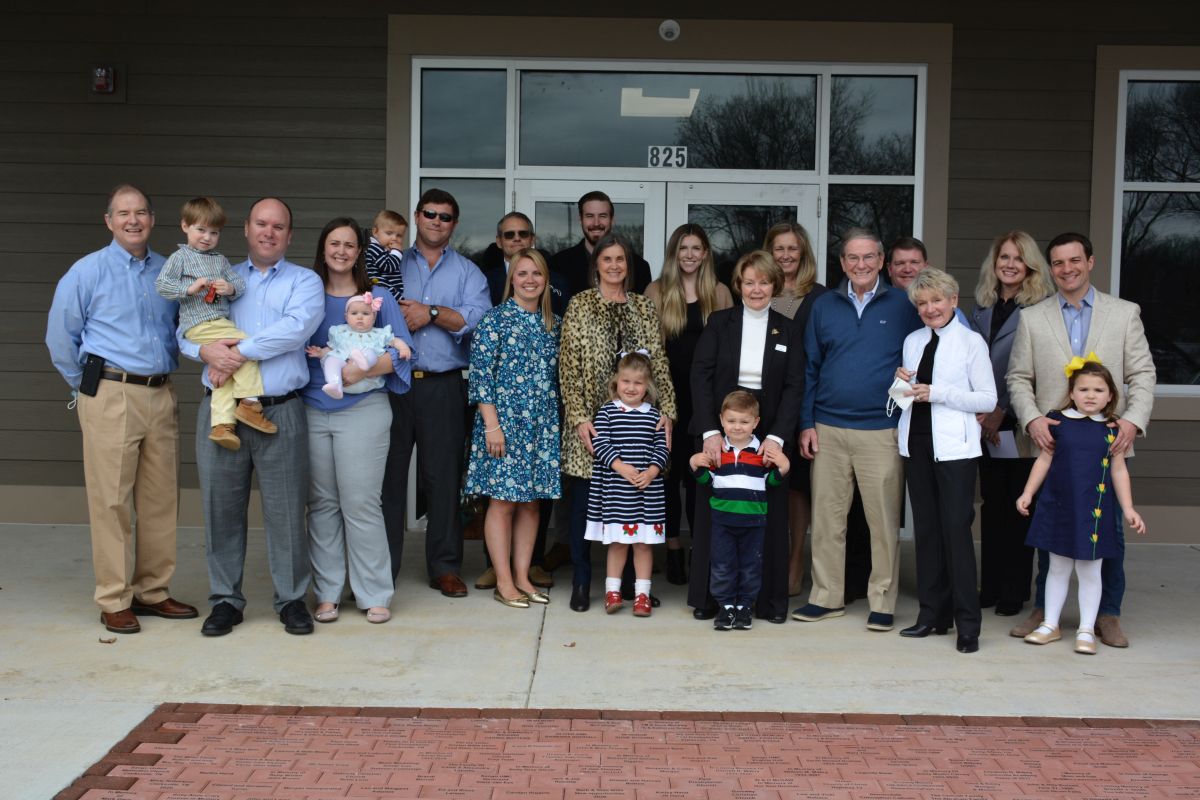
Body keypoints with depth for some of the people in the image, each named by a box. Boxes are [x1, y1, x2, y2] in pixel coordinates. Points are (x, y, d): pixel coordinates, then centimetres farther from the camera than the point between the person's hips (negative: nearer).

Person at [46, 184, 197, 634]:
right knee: (111, 501, -3)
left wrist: (164, 374, 11)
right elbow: (60, 338, 3)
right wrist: (89, 389, 6)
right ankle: (114, 601, 5)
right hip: (111, 397, -4)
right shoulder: (88, 271, 0)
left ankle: (153, 592, 18)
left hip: (161, 395, 5)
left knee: (161, 499, 7)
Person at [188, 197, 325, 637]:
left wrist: (239, 352, -15)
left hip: (280, 413, -2)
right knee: (221, 507, 7)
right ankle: (225, 599, 19)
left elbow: (295, 328, -11)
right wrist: (207, 350, -13)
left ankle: (291, 598, 15)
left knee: (286, 509, 2)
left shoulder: (304, 281, 7)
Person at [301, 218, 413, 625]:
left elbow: (401, 351, 0)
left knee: (361, 504, -5)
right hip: (312, 411, 2)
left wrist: (364, 370, -15)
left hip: (362, 410, -2)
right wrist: (316, 354, -7)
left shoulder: (378, 296, 8)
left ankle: (375, 595, 3)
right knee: (321, 503, 4)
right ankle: (327, 593, 13)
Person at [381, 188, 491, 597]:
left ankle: (445, 567, 14)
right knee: (388, 474, 2)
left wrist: (431, 312, -11)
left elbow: (476, 319, -5)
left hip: (444, 387, 0)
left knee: (444, 476, 3)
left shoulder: (468, 272, 11)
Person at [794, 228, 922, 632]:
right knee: (826, 517, 6)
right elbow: (810, 367, 11)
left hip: (882, 431, -2)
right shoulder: (824, 306, 10)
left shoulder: (902, 306, 3)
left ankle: (882, 602, 12)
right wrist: (806, 423, 5)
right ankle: (826, 596, 18)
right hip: (828, 430, 2)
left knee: (884, 520, 1)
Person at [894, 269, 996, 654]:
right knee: (926, 529, 8)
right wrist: (904, 384, -1)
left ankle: (967, 623, -1)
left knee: (956, 530, -7)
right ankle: (933, 612, 17)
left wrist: (936, 393, -14)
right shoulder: (912, 341, 13)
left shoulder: (971, 342, -2)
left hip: (954, 448, -5)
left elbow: (988, 399, -6)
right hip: (917, 443, 5)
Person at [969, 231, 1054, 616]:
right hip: (985, 424, 5)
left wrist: (1003, 411, -12)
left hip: (1019, 426, -5)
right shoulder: (982, 306, 12)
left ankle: (1015, 591, 11)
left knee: (1018, 507, 2)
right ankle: (989, 587, 17)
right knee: (992, 505, 10)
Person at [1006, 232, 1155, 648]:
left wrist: (1133, 419, -12)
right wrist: (1032, 418, -11)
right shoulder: (1032, 318, 7)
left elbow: (1142, 374, 3)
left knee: (1110, 531, 5)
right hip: (1053, 441, 0)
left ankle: (1108, 614, 18)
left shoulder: (1125, 313, 6)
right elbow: (1018, 378, 5)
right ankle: (1044, 610, 19)